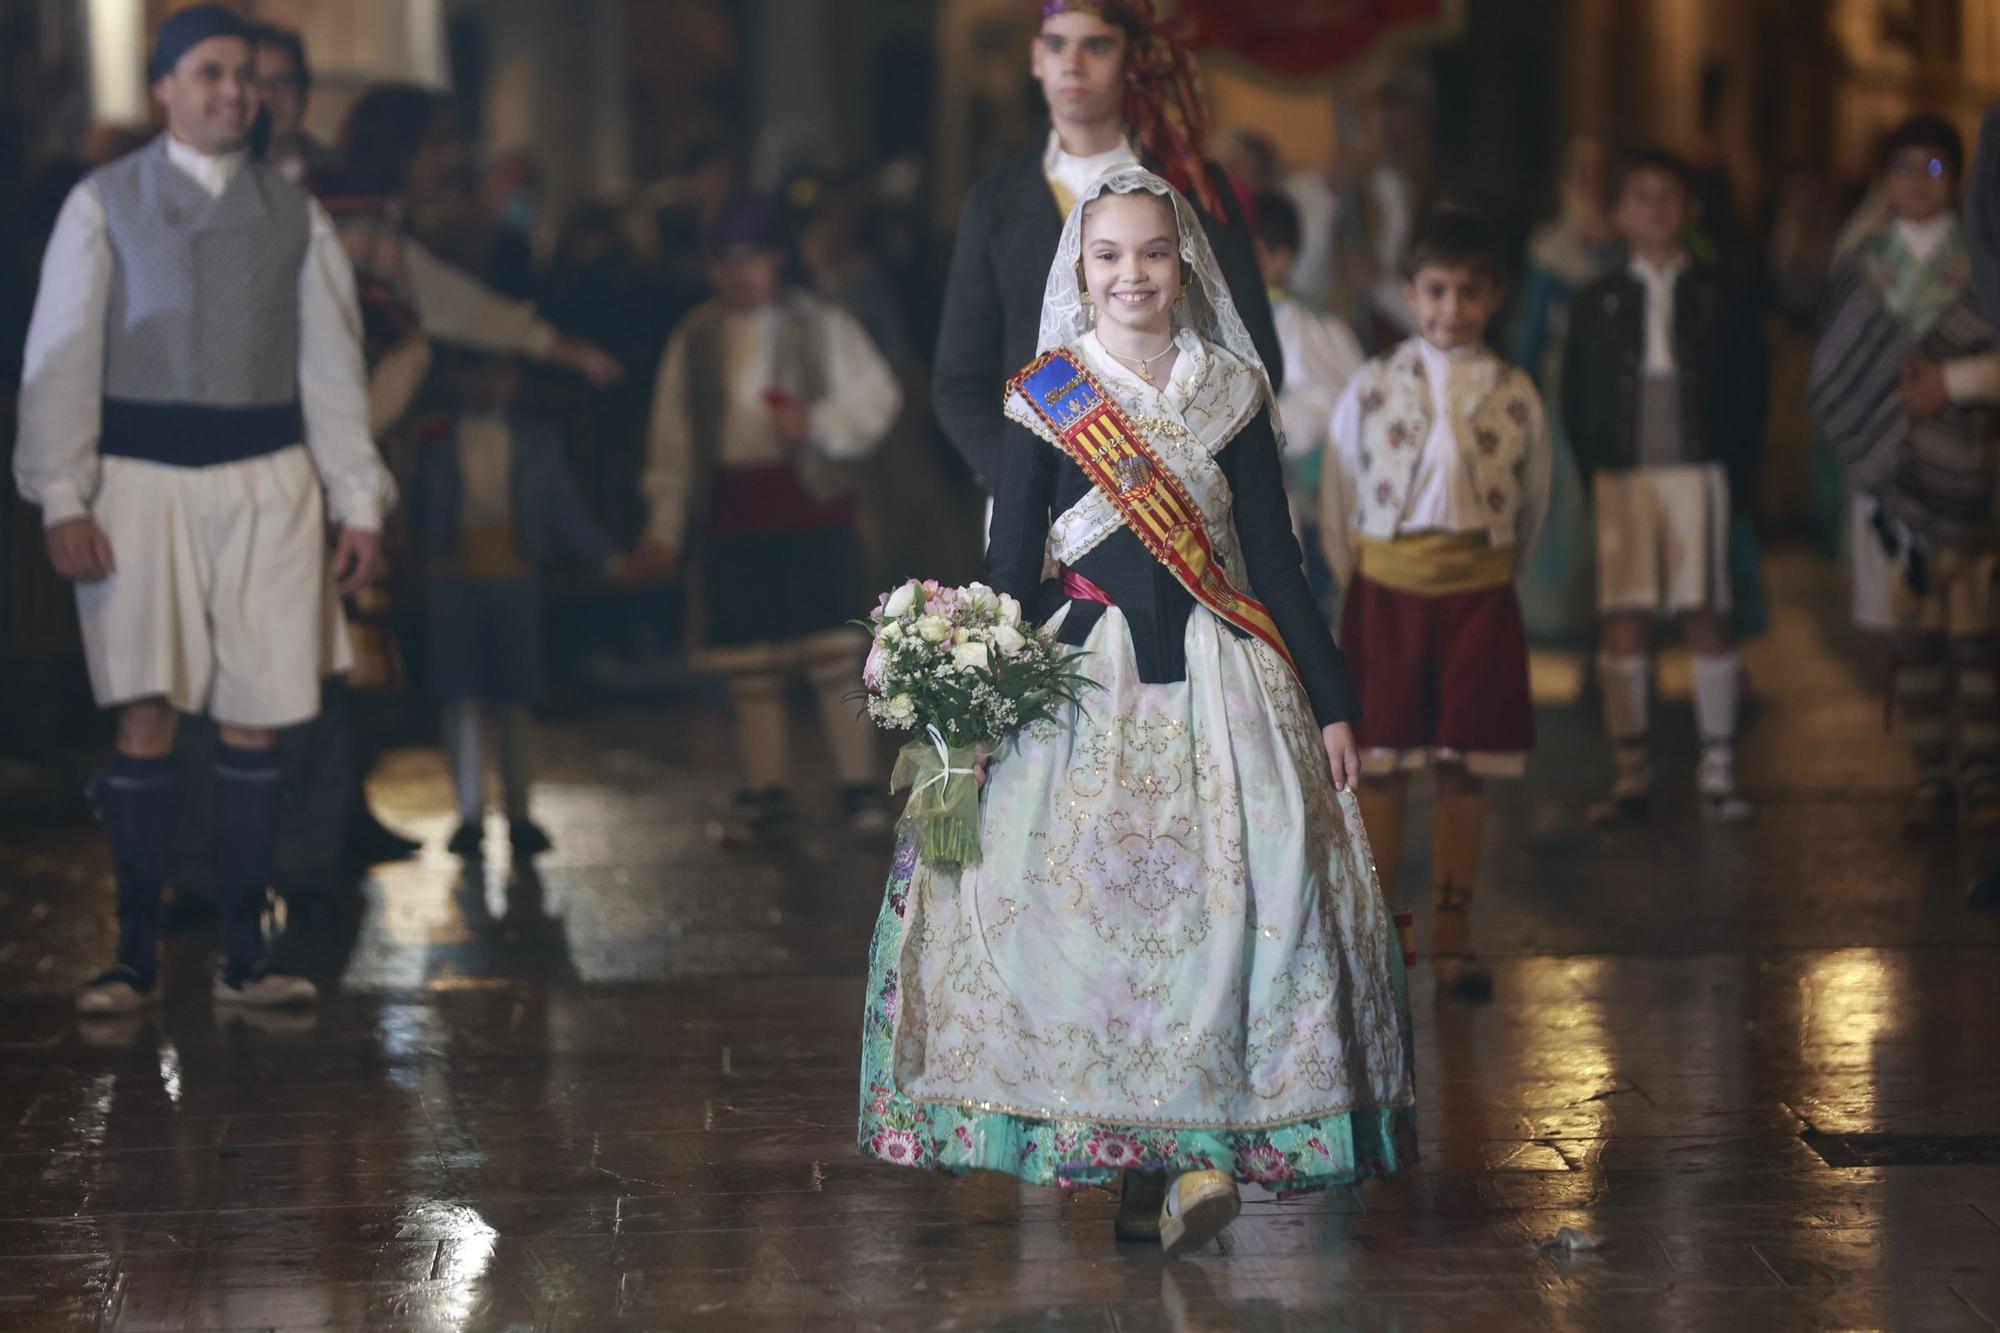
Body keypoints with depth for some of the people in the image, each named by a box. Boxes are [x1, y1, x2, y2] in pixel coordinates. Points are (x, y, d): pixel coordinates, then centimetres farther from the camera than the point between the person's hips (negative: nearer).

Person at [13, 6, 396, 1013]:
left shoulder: (293, 216, 10)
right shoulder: (103, 205, 4)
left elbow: (331, 366, 10)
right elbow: (61, 358, 1)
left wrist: (359, 503, 3)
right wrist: (62, 500, -9)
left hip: (267, 484, 2)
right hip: (142, 477, -2)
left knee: (254, 724, 1)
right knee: (146, 721, -6)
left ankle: (243, 958, 7)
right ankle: (136, 959, 0)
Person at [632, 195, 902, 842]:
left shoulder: (821, 326, 4)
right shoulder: (695, 340, 12)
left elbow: (877, 398, 4)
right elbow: (671, 442, 14)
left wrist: (819, 423, -13)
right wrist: (664, 528, 10)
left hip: (812, 502, -3)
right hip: (732, 511, 3)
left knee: (835, 654, -9)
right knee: (749, 665, 1)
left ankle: (859, 788, -3)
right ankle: (765, 793, 8)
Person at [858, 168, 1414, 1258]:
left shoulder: (1233, 394, 8)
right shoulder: (1044, 400, 5)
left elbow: (1274, 558, 10)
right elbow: (1010, 566, 5)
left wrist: (1331, 703, 6)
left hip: (1221, 676, 1)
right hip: (1083, 676, -1)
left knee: (1233, 898, -12)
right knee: (1080, 901, -11)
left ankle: (1202, 1146, -10)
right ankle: (1140, 1159, -3)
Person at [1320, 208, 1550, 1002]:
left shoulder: (1514, 396, 2)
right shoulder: (1372, 389, 0)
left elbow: (1532, 504, 13)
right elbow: (1338, 498, 6)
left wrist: (1496, 574, 13)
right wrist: (1360, 582, 5)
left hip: (1478, 595, 1)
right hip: (1386, 592, -1)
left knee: (1464, 771, 5)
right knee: (1381, 768, 2)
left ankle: (1453, 935, 14)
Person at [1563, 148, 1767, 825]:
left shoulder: (1718, 295, 6)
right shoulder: (1598, 301, 9)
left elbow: (1750, 390, 6)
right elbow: (1576, 397, 11)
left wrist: (1736, 473, -2)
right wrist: (1594, 473, 1)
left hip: (1699, 471, -1)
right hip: (1623, 477, 1)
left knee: (1707, 618, -2)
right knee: (1624, 620, -1)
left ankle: (1717, 770, 3)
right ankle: (1631, 772, 4)